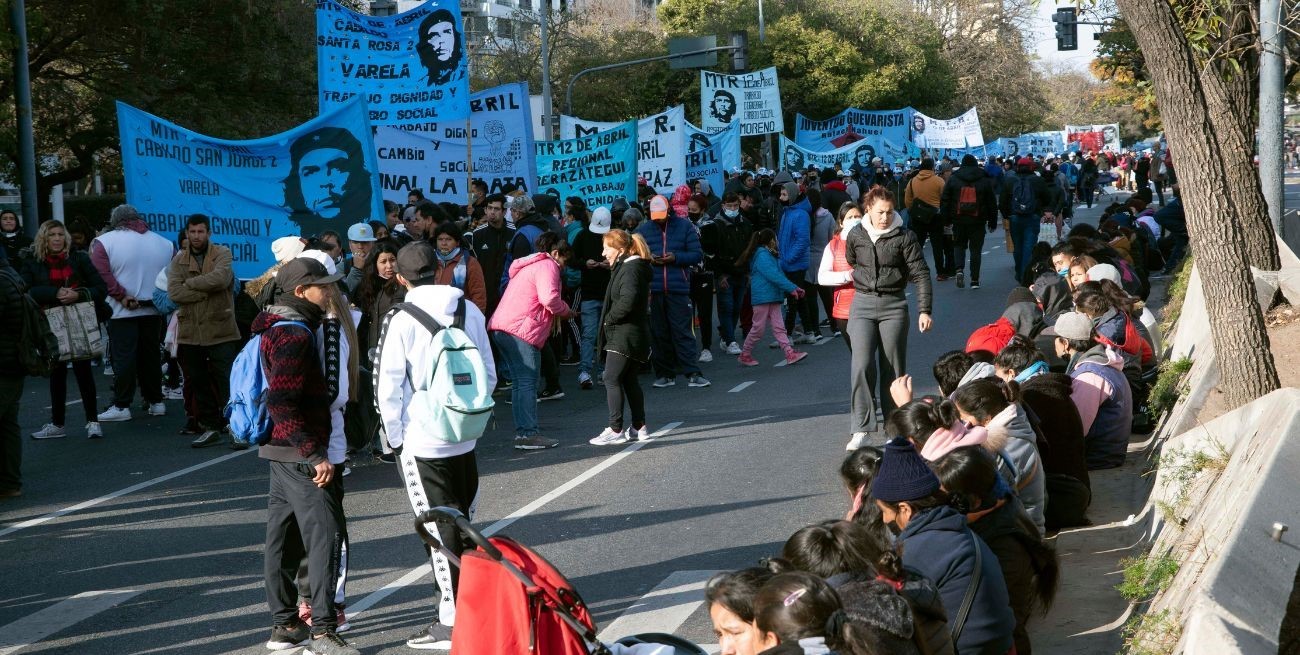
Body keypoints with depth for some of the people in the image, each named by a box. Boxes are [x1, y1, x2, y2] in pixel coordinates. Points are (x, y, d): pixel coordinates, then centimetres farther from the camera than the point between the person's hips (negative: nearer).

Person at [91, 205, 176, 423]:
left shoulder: (104, 242, -5)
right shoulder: (164, 243, 6)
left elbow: (102, 274, -16)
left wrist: (122, 296, -13)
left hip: (122, 311, -4)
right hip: (153, 310, 4)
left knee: (123, 357, -2)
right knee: (151, 354, 14)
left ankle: (121, 406, -3)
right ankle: (155, 402, 19)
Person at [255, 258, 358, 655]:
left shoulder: (278, 328, 14)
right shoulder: (295, 335, -18)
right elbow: (282, 405, -26)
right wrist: (315, 455, -26)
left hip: (282, 453, 10)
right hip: (300, 454, -10)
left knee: (284, 536, 13)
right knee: (325, 534, -9)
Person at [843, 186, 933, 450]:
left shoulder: (904, 237, -6)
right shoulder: (856, 236, 0)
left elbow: (921, 274, -6)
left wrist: (924, 310, -11)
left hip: (893, 305, -1)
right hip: (862, 304, 1)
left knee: (893, 369, 5)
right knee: (862, 366, -13)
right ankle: (861, 429, -13)